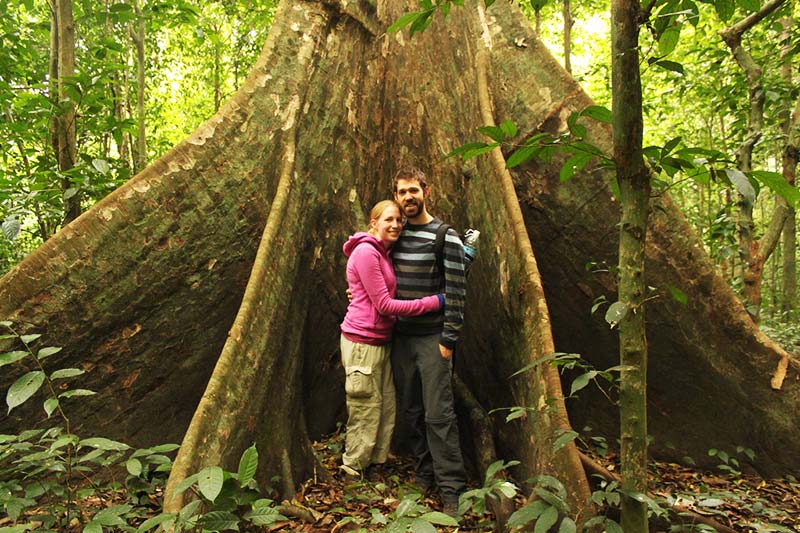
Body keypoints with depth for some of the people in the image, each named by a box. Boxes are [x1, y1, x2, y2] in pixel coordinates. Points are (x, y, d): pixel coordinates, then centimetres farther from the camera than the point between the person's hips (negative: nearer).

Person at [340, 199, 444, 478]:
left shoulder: (384, 253, 14)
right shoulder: (366, 252, -15)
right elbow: (384, 305, -18)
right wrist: (434, 301, -16)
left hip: (381, 341, 9)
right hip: (362, 342, -9)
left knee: (386, 407, 15)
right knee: (366, 410, 2)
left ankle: (377, 462, 30)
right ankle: (353, 471, 20)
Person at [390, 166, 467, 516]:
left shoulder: (446, 237, -7)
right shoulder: (395, 235, 10)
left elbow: (456, 292, -11)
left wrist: (449, 340, -14)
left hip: (432, 339, -6)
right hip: (400, 338, 6)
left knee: (438, 415, -4)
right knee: (411, 411, 12)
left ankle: (452, 488, 7)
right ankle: (424, 474, 27)